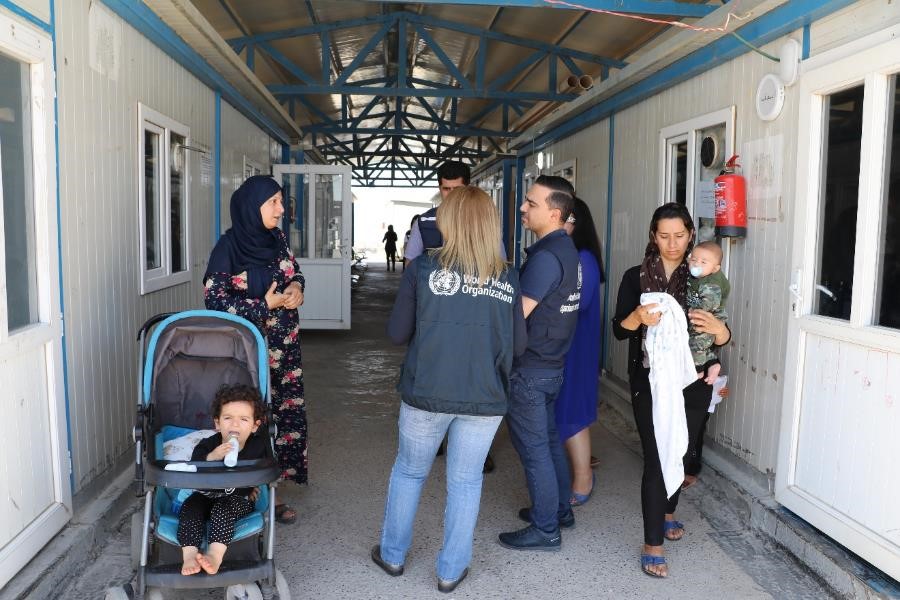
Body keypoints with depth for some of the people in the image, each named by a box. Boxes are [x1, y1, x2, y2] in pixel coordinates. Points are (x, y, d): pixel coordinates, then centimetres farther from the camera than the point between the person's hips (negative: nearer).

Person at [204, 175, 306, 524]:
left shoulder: (276, 239, 4)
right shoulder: (228, 248, -13)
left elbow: (295, 272, 17)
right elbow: (215, 300, -15)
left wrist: (297, 288, -5)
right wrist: (265, 305, -18)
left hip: (285, 347, 6)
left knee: (289, 415, 9)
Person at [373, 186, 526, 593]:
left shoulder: (424, 268, -8)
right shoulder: (507, 277, -2)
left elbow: (397, 333, -4)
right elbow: (518, 344, 3)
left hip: (426, 392, 0)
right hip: (484, 397, 1)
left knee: (408, 471, 20)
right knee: (465, 481, 15)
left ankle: (392, 554, 36)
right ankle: (451, 570, 26)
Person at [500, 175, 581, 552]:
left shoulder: (545, 256, -22)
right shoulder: (565, 248, 8)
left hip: (530, 368, -9)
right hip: (552, 362, 9)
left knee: (534, 448, 2)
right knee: (549, 440, 21)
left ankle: (545, 530, 14)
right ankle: (559, 510, 34)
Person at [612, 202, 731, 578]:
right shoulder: (636, 277, -3)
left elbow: (720, 341, 1)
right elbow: (619, 330, -9)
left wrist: (719, 330, -23)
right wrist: (638, 317, -30)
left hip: (692, 382, 3)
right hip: (650, 381, -2)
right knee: (656, 457, -6)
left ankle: (667, 513, 43)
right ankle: (652, 545, 4)